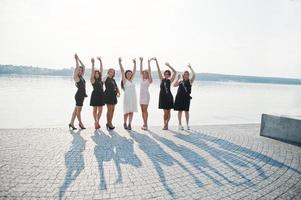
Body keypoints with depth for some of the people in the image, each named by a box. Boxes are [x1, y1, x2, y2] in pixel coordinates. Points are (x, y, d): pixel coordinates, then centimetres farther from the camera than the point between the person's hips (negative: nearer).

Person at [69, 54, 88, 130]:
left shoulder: (81, 76, 13)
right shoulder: (76, 77, -6)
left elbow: (83, 66, 14)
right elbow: (77, 67, -14)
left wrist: (79, 59, 15)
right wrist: (76, 59, -7)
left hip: (82, 95, 8)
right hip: (79, 95, -8)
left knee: (76, 109, 10)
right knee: (78, 109, 3)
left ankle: (71, 123, 17)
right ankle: (80, 123, 13)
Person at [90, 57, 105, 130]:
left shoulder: (100, 79, 11)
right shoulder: (93, 80, -2)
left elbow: (101, 69, 10)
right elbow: (92, 71, -14)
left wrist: (100, 61, 10)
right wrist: (93, 64, -20)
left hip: (101, 95, 5)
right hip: (95, 95, -5)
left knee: (100, 110, 6)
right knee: (95, 109, 5)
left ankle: (97, 122, 20)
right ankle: (96, 122, 16)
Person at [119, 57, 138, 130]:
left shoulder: (131, 80, 13)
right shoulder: (124, 80, 1)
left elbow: (134, 71, 16)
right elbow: (122, 71, -6)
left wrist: (135, 63, 15)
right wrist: (120, 63, -11)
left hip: (133, 97, 5)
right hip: (127, 97, -5)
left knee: (131, 112, 3)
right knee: (127, 112, 0)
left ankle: (129, 124, 8)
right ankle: (125, 123, 18)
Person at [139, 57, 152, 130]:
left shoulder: (149, 80, -1)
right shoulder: (141, 78, 12)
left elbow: (149, 71, -10)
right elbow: (140, 70, 10)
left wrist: (149, 63, -13)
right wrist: (141, 62, 5)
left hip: (146, 95, -6)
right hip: (141, 95, 6)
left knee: (145, 109, -9)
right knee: (142, 110, 6)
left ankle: (145, 124, -7)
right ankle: (144, 123, 13)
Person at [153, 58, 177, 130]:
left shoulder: (170, 80, 0)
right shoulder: (162, 79, 5)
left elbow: (175, 72, -9)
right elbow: (159, 70, 0)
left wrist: (169, 65, -13)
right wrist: (156, 61, -4)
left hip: (169, 97, 0)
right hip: (163, 96, 0)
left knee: (168, 112, 6)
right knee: (165, 112, -2)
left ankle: (166, 124, 19)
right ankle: (165, 125, 12)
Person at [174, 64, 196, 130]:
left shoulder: (190, 81, 5)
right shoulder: (180, 81, 10)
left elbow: (194, 75, -8)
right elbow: (174, 85, -1)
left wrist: (190, 68, -5)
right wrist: (178, 79, -5)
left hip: (186, 97, -1)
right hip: (179, 97, 1)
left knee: (186, 111, 2)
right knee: (180, 110, 5)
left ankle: (187, 124, 13)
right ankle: (180, 124, 13)